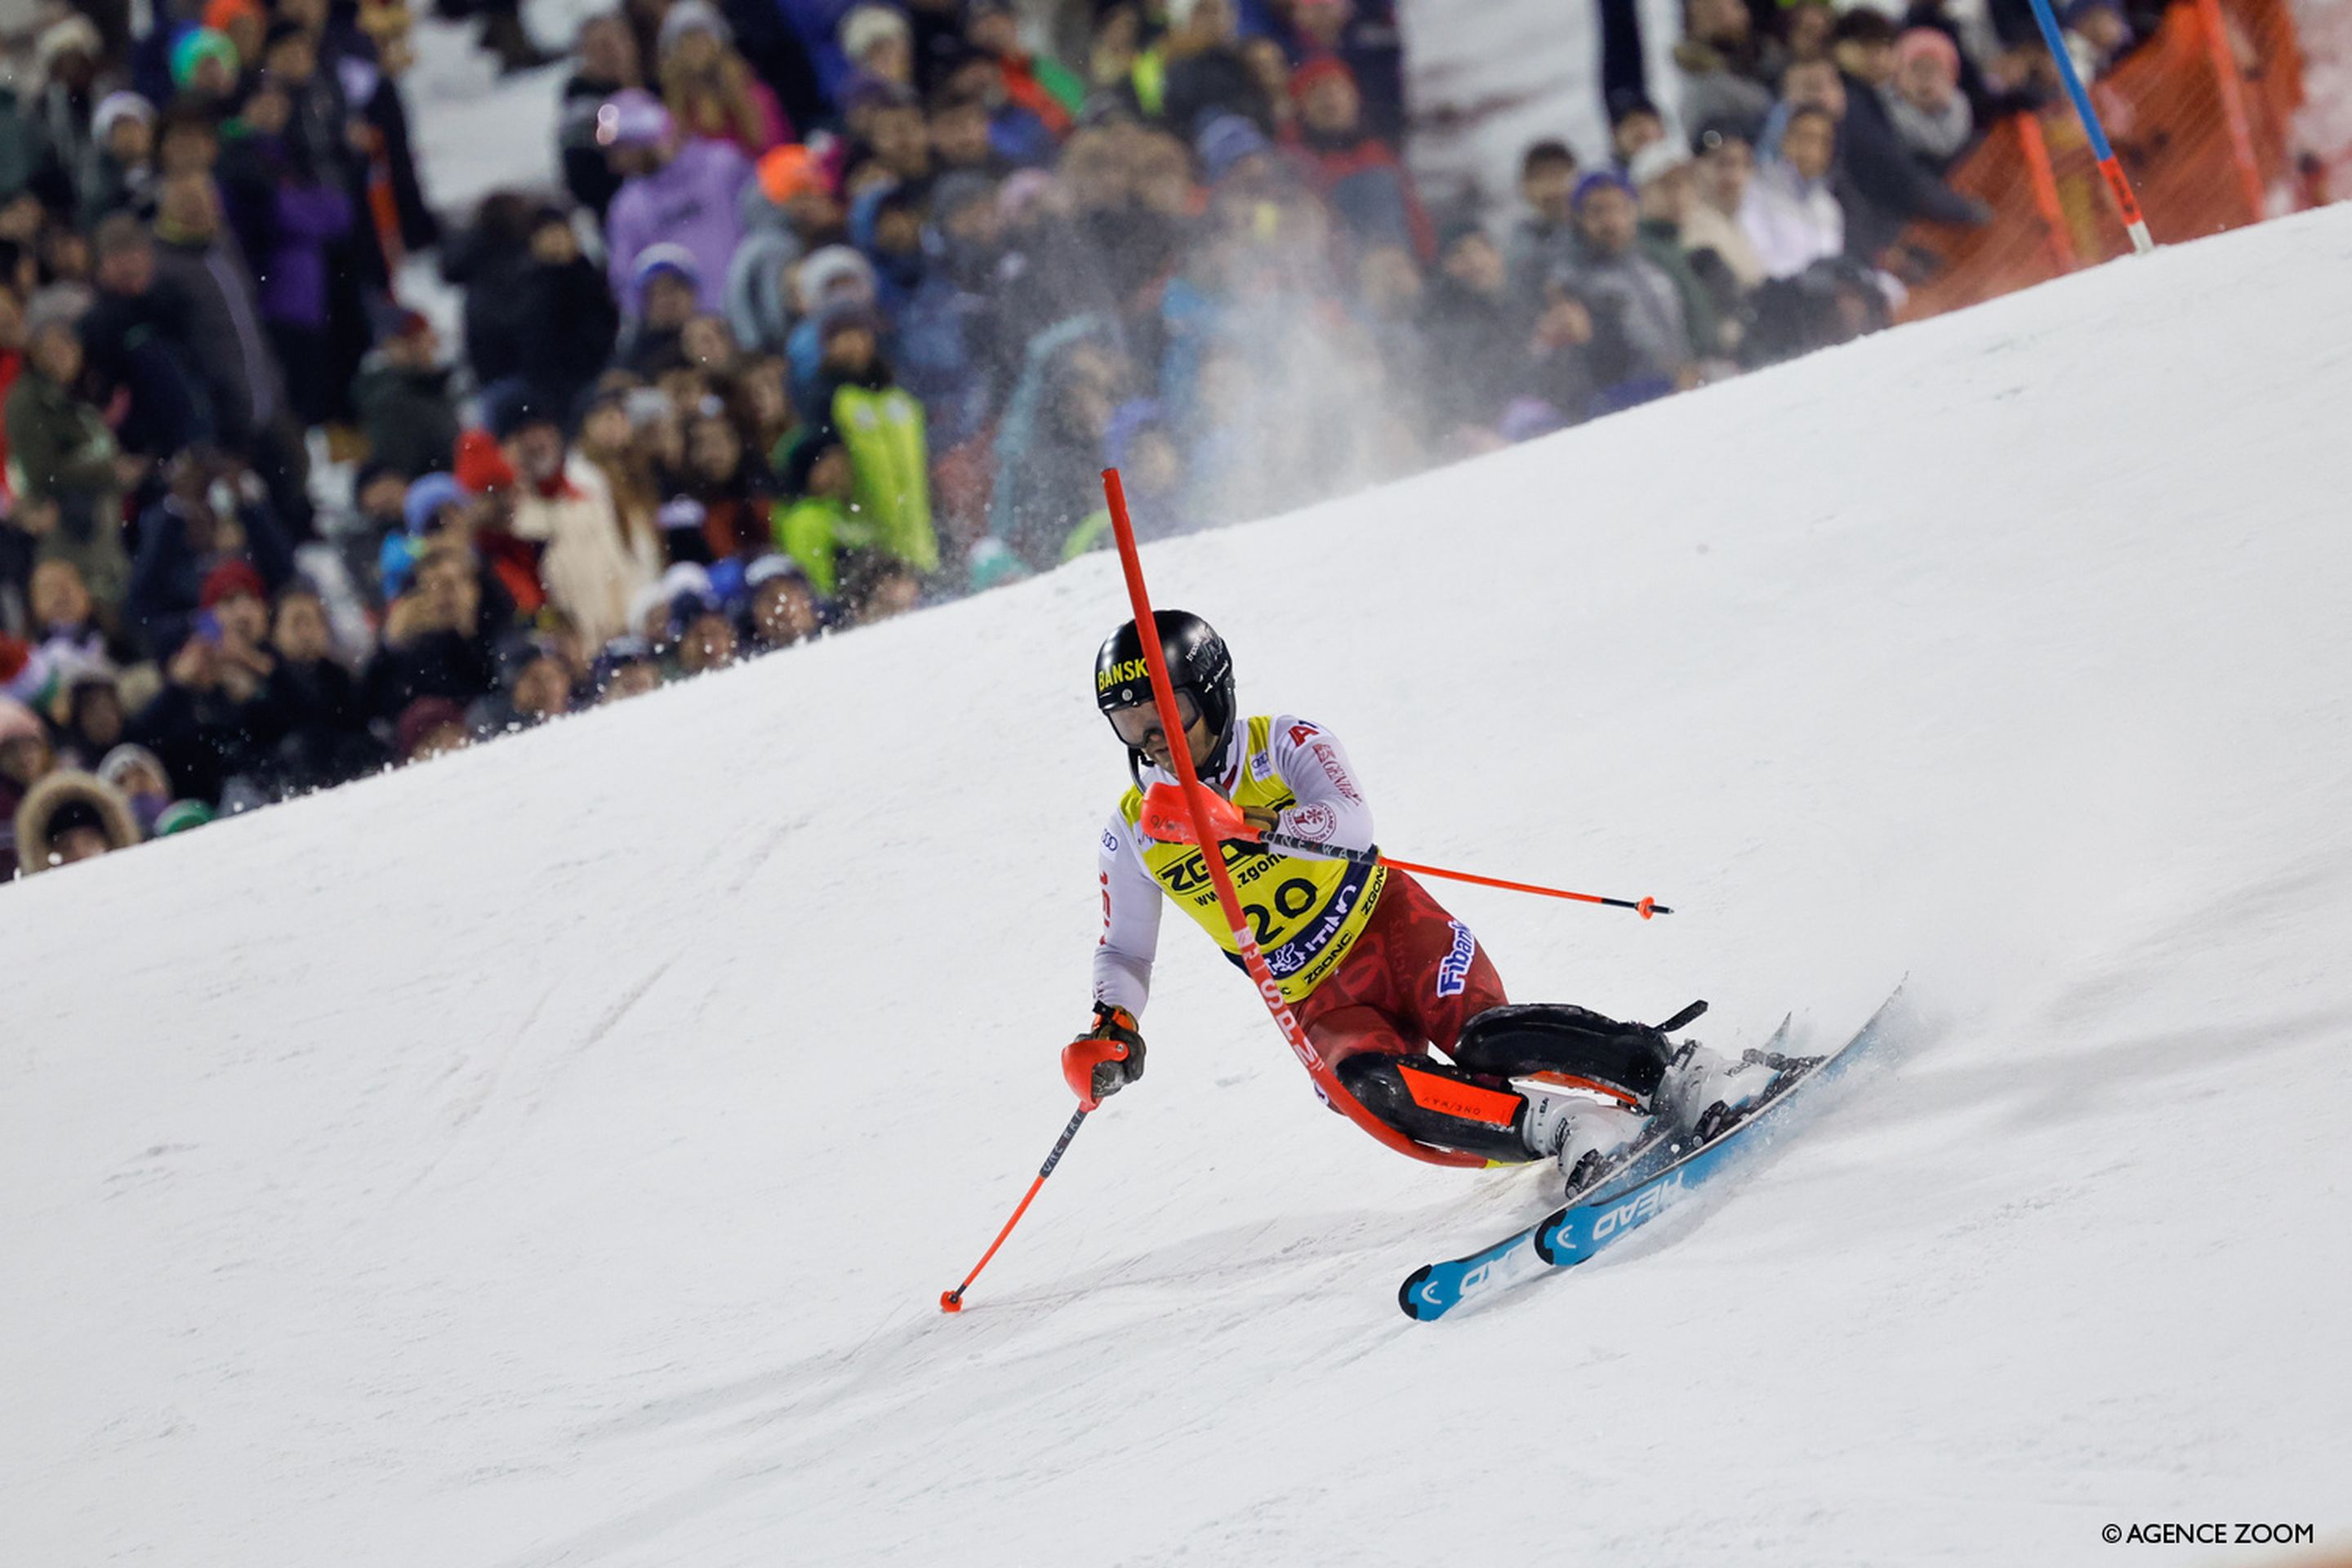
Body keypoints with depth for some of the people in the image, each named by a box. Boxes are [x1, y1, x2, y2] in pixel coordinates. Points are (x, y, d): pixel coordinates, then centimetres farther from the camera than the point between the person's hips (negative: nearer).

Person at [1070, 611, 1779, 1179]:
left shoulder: (1282, 744, -6)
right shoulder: (1132, 833, 3)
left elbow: (1353, 825, -23)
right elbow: (1124, 952, 12)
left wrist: (1240, 822, -36)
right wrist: (1109, 1031, -9)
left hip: (1389, 926, -2)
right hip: (1321, 1000, 2)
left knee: (1486, 1037, -30)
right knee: (1372, 1085, -33)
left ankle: (1684, 1074, -24)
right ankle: (1569, 1128, -41)